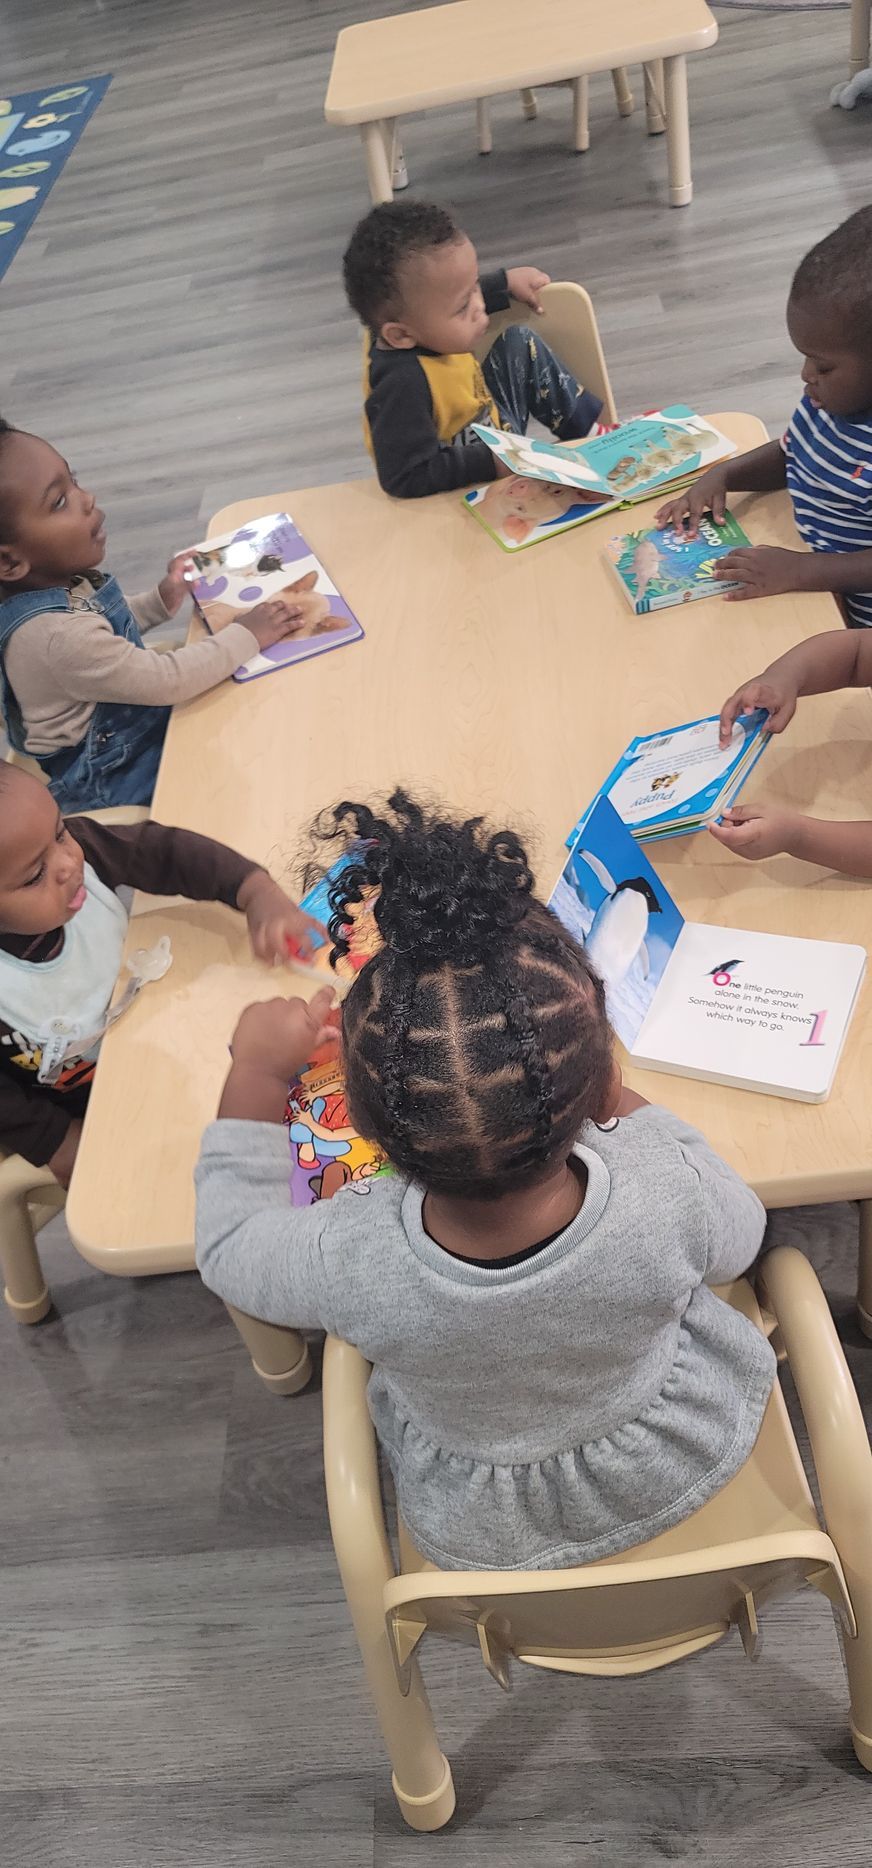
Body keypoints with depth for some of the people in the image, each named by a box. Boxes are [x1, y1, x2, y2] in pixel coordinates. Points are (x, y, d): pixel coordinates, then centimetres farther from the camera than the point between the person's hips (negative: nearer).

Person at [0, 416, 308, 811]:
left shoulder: (59, 582, -8)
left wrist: (161, 601, 0)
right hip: (110, 786, -8)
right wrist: (248, 636, -19)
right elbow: (168, 681, -30)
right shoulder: (57, 634, -36)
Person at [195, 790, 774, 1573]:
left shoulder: (352, 1265, -41)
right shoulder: (666, 1202, -40)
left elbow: (229, 1243, -16)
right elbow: (740, 1233, -14)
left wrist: (257, 1071, -10)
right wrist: (628, 1109, -5)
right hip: (677, 1476, 1)